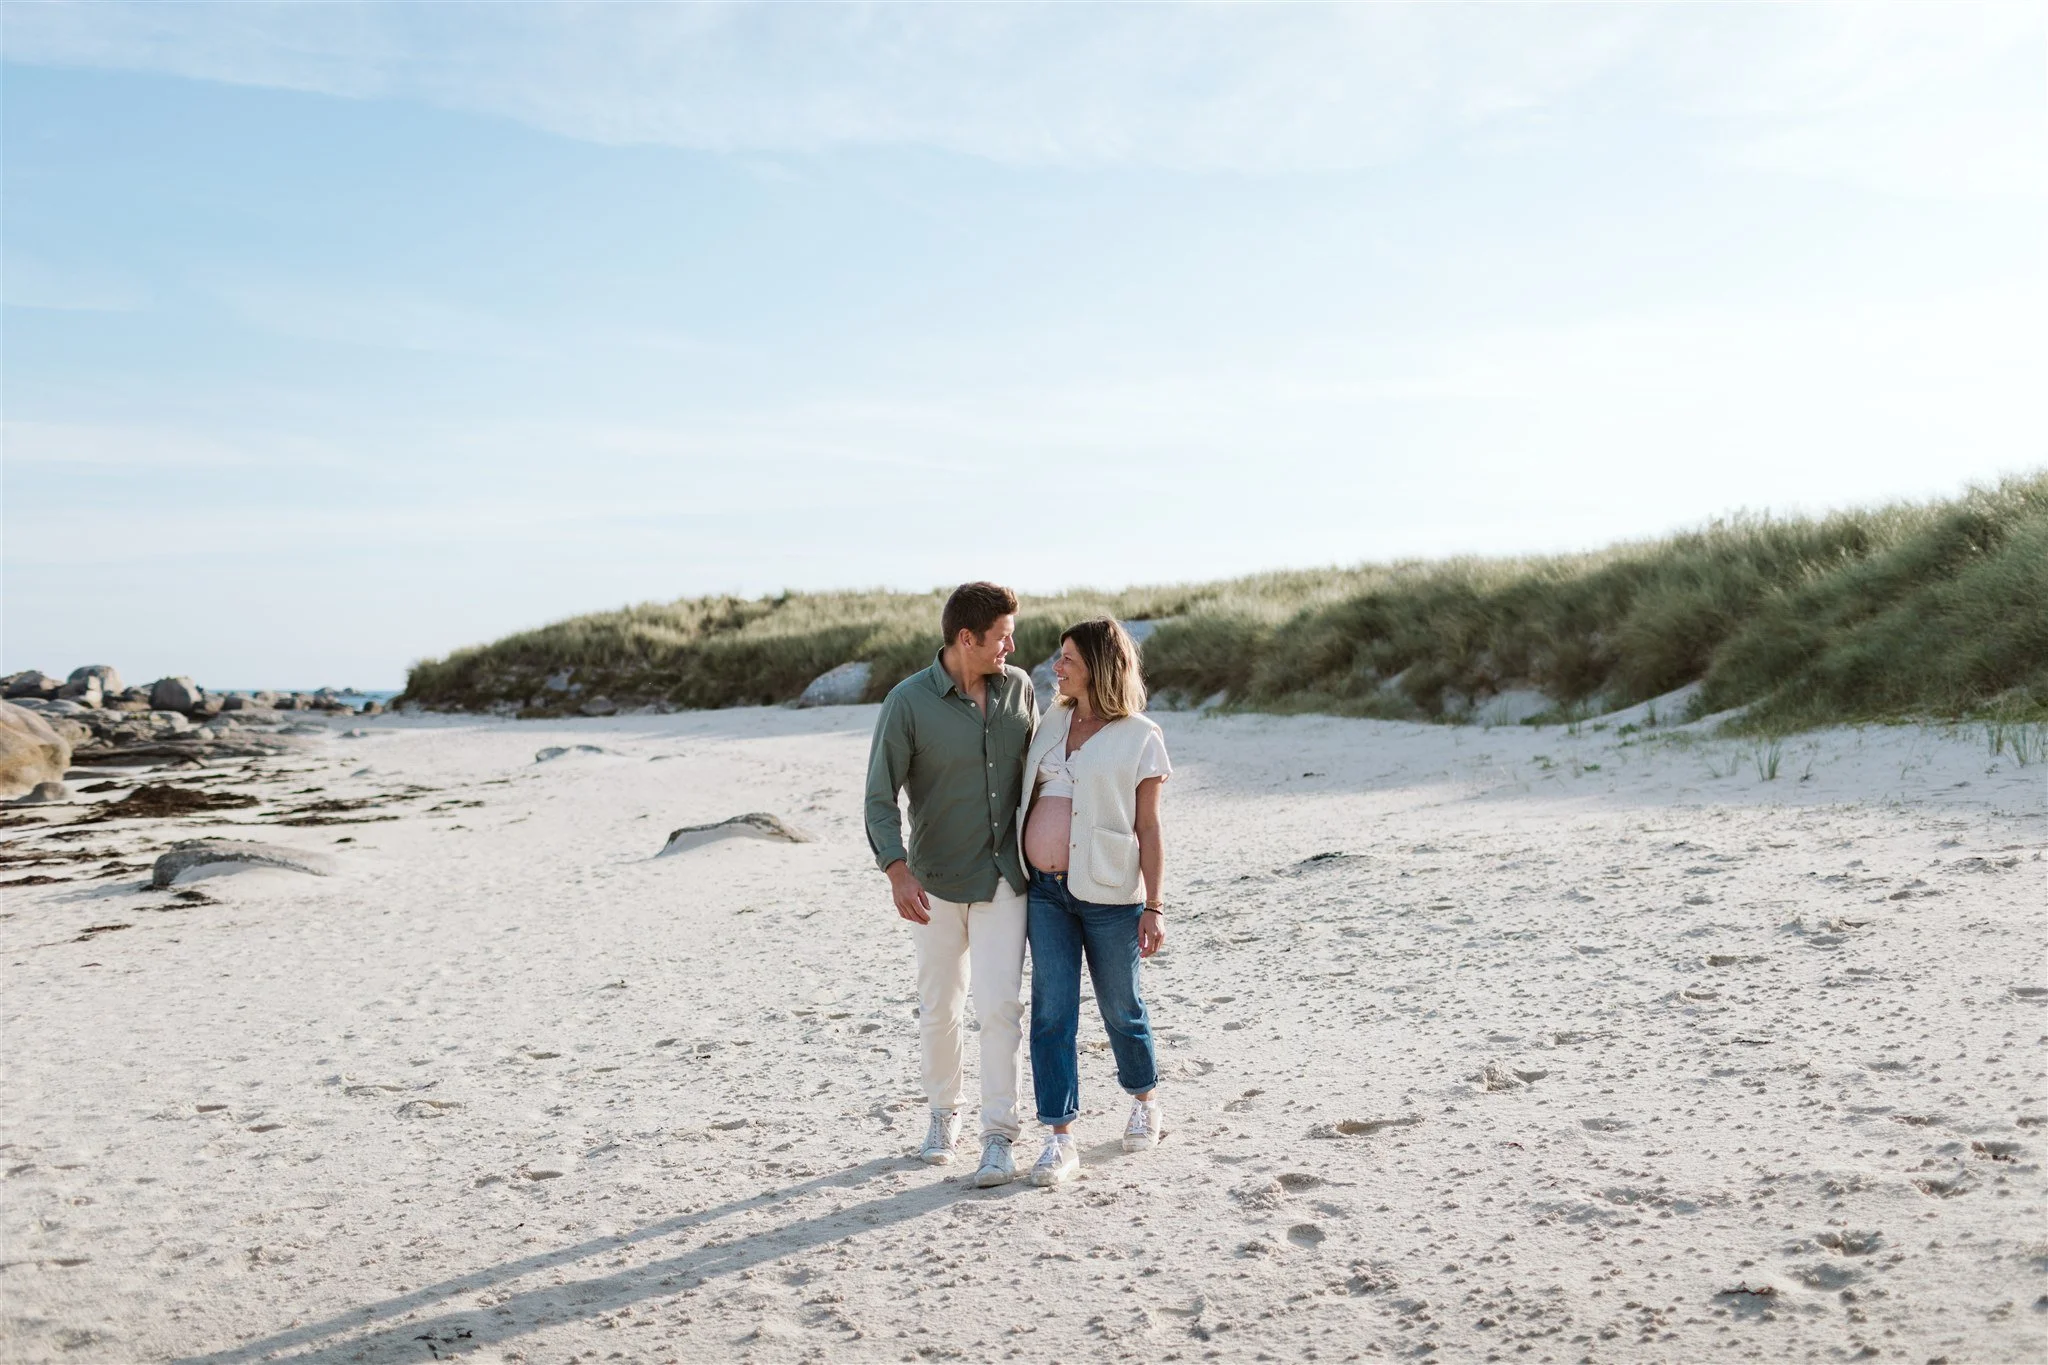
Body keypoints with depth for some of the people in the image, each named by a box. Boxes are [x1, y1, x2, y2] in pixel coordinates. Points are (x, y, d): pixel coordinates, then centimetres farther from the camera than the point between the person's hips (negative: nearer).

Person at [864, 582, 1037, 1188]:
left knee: (1000, 1003, -7)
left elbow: (1036, 769, 11)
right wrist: (896, 870, -26)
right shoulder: (908, 701, -13)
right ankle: (944, 1115, 32)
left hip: (1003, 876, 1)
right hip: (937, 880, -1)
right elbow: (880, 796, -13)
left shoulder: (1019, 688, -1)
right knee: (940, 1007, 12)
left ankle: (999, 1137, 2)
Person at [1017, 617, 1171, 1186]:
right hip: (1044, 889, 4)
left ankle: (1144, 1102, 36)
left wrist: (1154, 907, -7)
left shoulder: (1140, 736, -4)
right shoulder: (1051, 723, 9)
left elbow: (1148, 829, -5)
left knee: (1121, 1006, 11)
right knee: (1051, 1010, -1)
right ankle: (1060, 1139, 4)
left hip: (1108, 893, -4)